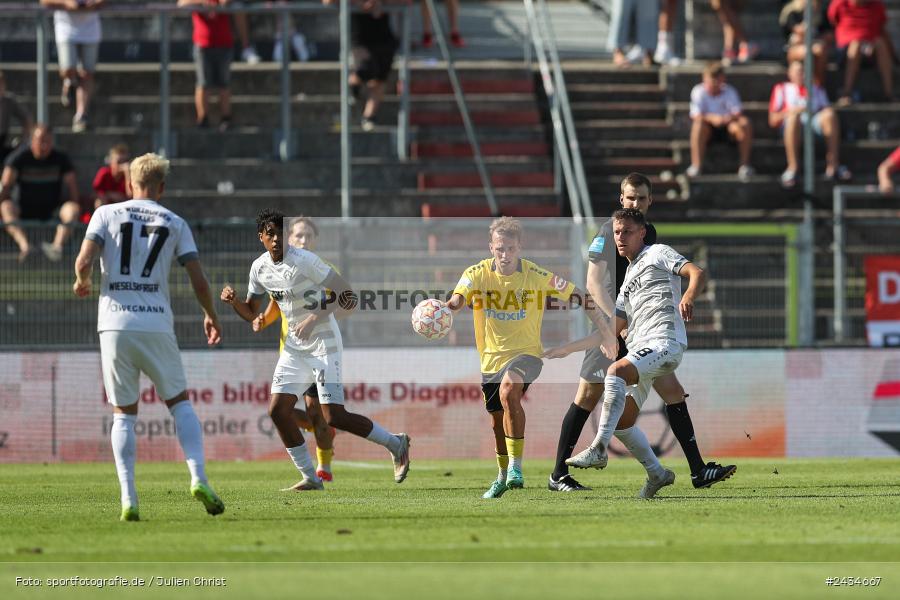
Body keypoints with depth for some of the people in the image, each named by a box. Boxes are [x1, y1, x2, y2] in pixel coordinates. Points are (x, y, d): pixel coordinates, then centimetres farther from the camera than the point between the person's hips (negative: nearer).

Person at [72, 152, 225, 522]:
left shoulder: (106, 214, 6)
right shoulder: (175, 224, 7)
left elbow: (84, 262, -6)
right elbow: (199, 282, 4)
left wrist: (81, 283, 18)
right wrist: (211, 317, 22)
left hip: (115, 324, 0)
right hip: (156, 324, 0)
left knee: (123, 412, 9)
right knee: (179, 402, 15)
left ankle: (129, 499, -2)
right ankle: (199, 480, -4)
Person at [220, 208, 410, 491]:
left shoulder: (303, 260, -17)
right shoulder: (259, 268, 4)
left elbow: (344, 290, -17)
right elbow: (251, 313, 15)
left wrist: (314, 319, -26)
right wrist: (233, 301, -6)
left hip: (323, 344, -7)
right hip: (294, 347, 7)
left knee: (334, 416, -12)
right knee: (278, 409, -4)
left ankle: (395, 443, 9)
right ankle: (310, 478, 6)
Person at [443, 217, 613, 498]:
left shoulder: (537, 276, -13)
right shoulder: (477, 274, -9)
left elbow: (577, 297, -4)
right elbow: (457, 300, -27)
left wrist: (603, 329, -8)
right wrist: (447, 307, -52)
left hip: (526, 352, -4)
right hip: (491, 356, 4)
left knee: (508, 391, -34)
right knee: (498, 421, 15)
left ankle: (516, 467, -28)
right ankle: (503, 477, 42)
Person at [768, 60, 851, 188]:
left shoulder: (818, 89, 35)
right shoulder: (782, 89, 29)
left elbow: (826, 113, 21)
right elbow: (773, 120, 15)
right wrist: (791, 111, -2)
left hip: (816, 122, 2)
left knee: (830, 114, -32)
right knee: (794, 117, -39)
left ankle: (833, 166, -37)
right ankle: (792, 168, -44)